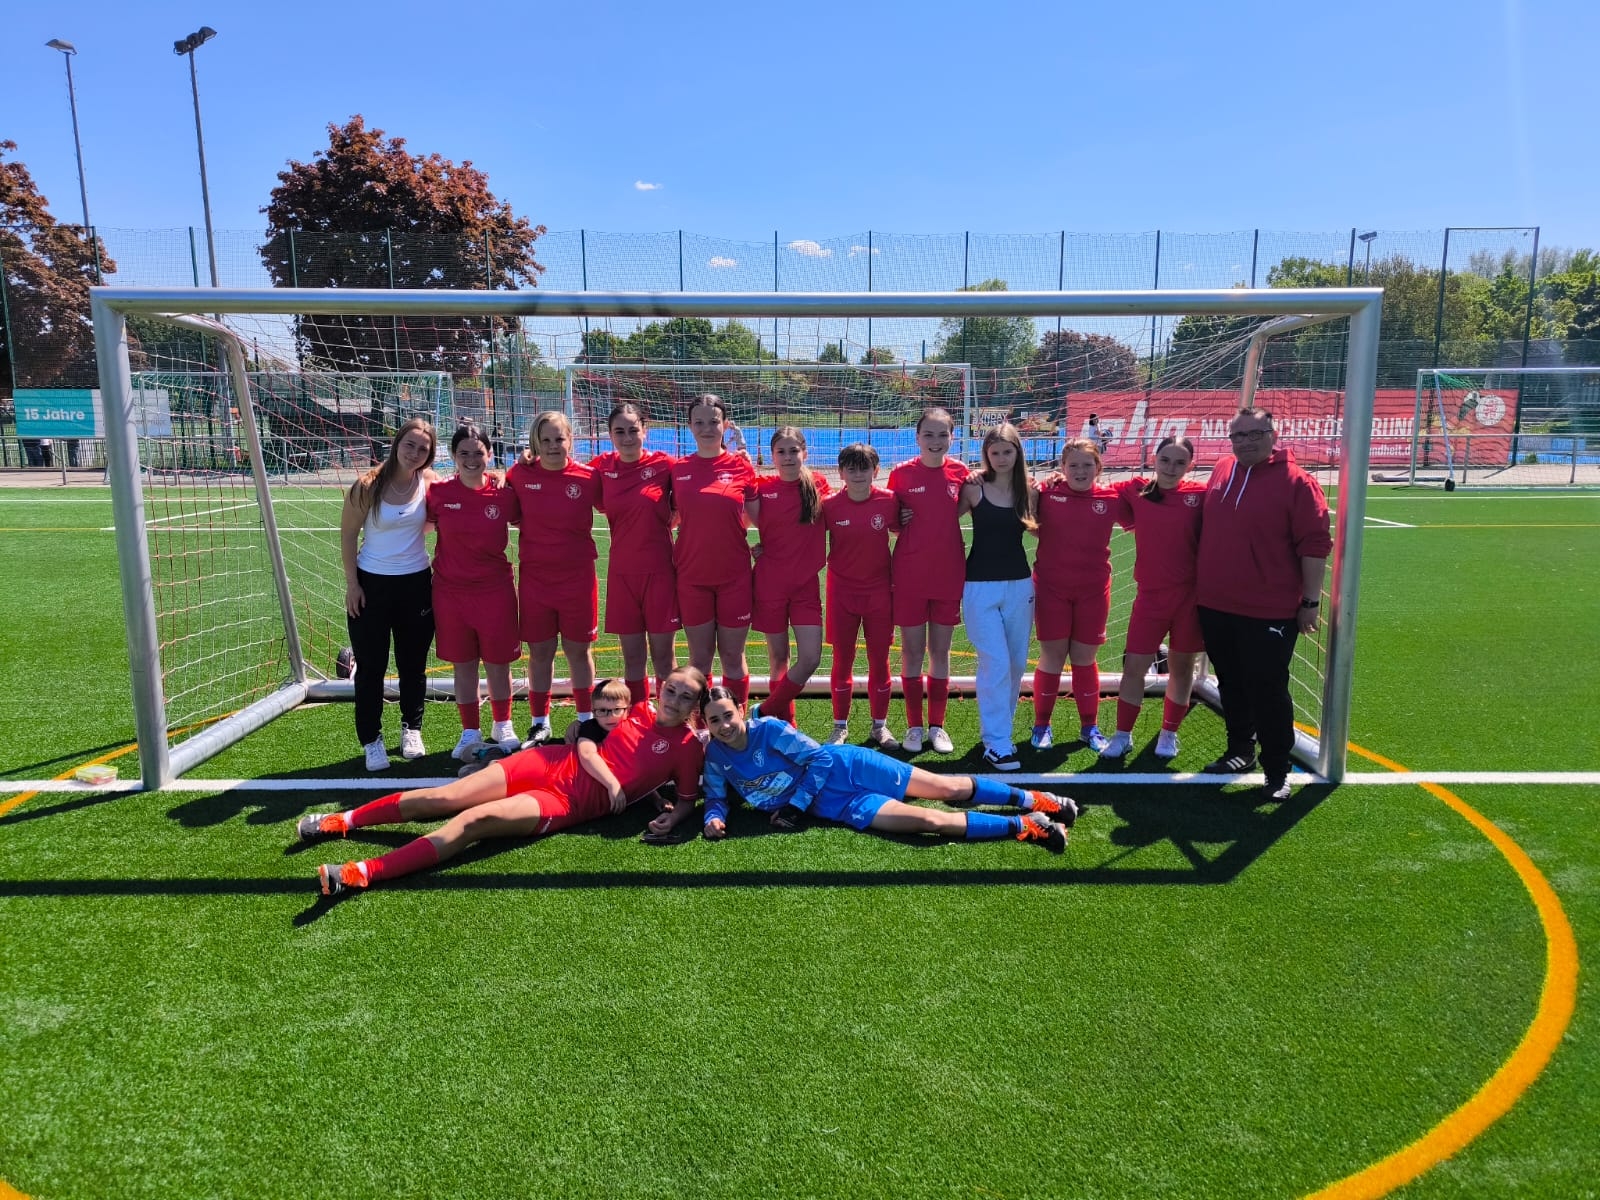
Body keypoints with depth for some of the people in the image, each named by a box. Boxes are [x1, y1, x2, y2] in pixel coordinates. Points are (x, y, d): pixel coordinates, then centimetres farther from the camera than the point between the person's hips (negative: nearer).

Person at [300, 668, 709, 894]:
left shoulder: (687, 746, -2)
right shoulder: (638, 711, 8)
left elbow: (687, 798, 0)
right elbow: (586, 747, 5)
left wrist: (673, 818, -21)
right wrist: (609, 779, -11)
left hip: (568, 804, -4)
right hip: (555, 763, 4)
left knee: (473, 820, -22)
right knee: (443, 797, -2)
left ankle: (364, 872, -23)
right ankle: (344, 820, 13)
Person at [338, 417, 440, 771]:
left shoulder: (430, 483, -5)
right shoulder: (368, 486, -11)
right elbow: (348, 534, -4)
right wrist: (352, 583, -6)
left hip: (416, 583, 2)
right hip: (371, 584, -2)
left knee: (413, 663, 12)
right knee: (371, 666, 4)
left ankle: (411, 730, 29)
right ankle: (371, 740, 17)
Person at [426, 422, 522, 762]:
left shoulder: (503, 492, -7)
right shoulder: (438, 492, -5)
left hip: (495, 590, -1)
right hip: (450, 591, 1)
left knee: (498, 663, 10)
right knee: (463, 665, 11)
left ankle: (503, 726, 31)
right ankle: (470, 732, 26)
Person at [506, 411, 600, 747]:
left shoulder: (587, 477, -7)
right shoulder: (520, 474, -4)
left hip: (578, 577, -1)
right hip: (534, 577, 1)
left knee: (579, 651, 10)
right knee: (539, 652, 10)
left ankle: (586, 719, 26)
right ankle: (539, 723, 23)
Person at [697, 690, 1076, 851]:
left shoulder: (769, 729, -16)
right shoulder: (715, 756, -4)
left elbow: (821, 759, -13)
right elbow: (716, 797, 6)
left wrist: (793, 806, -17)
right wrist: (714, 818, -18)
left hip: (844, 768, -2)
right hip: (831, 805, 2)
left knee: (946, 788, -2)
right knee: (930, 821, -11)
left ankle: (1034, 801, 9)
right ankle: (1024, 828, -3)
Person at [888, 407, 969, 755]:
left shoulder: (960, 471, 0)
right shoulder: (901, 473, -4)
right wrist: (899, 520, -13)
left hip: (949, 573, 2)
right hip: (910, 574, -2)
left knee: (941, 651, 9)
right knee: (912, 650, 5)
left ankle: (937, 725, 21)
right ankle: (914, 726, 18)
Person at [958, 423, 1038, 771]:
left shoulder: (1028, 488, 3)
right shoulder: (974, 486, -5)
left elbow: (1040, 529, 10)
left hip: (1019, 583, 4)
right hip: (981, 585, -4)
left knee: (1016, 664, 9)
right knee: (995, 664, -9)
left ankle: (999, 729, 26)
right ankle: (996, 745, -2)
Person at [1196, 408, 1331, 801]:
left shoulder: (1295, 482, -10)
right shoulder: (1222, 470, 8)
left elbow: (1314, 545, -11)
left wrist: (1310, 601, -11)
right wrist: (1203, 585, 19)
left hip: (1269, 613, -6)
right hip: (1215, 607, 6)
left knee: (1268, 693, 1)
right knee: (1231, 686, 18)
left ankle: (1277, 772, 14)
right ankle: (1240, 751, 34)